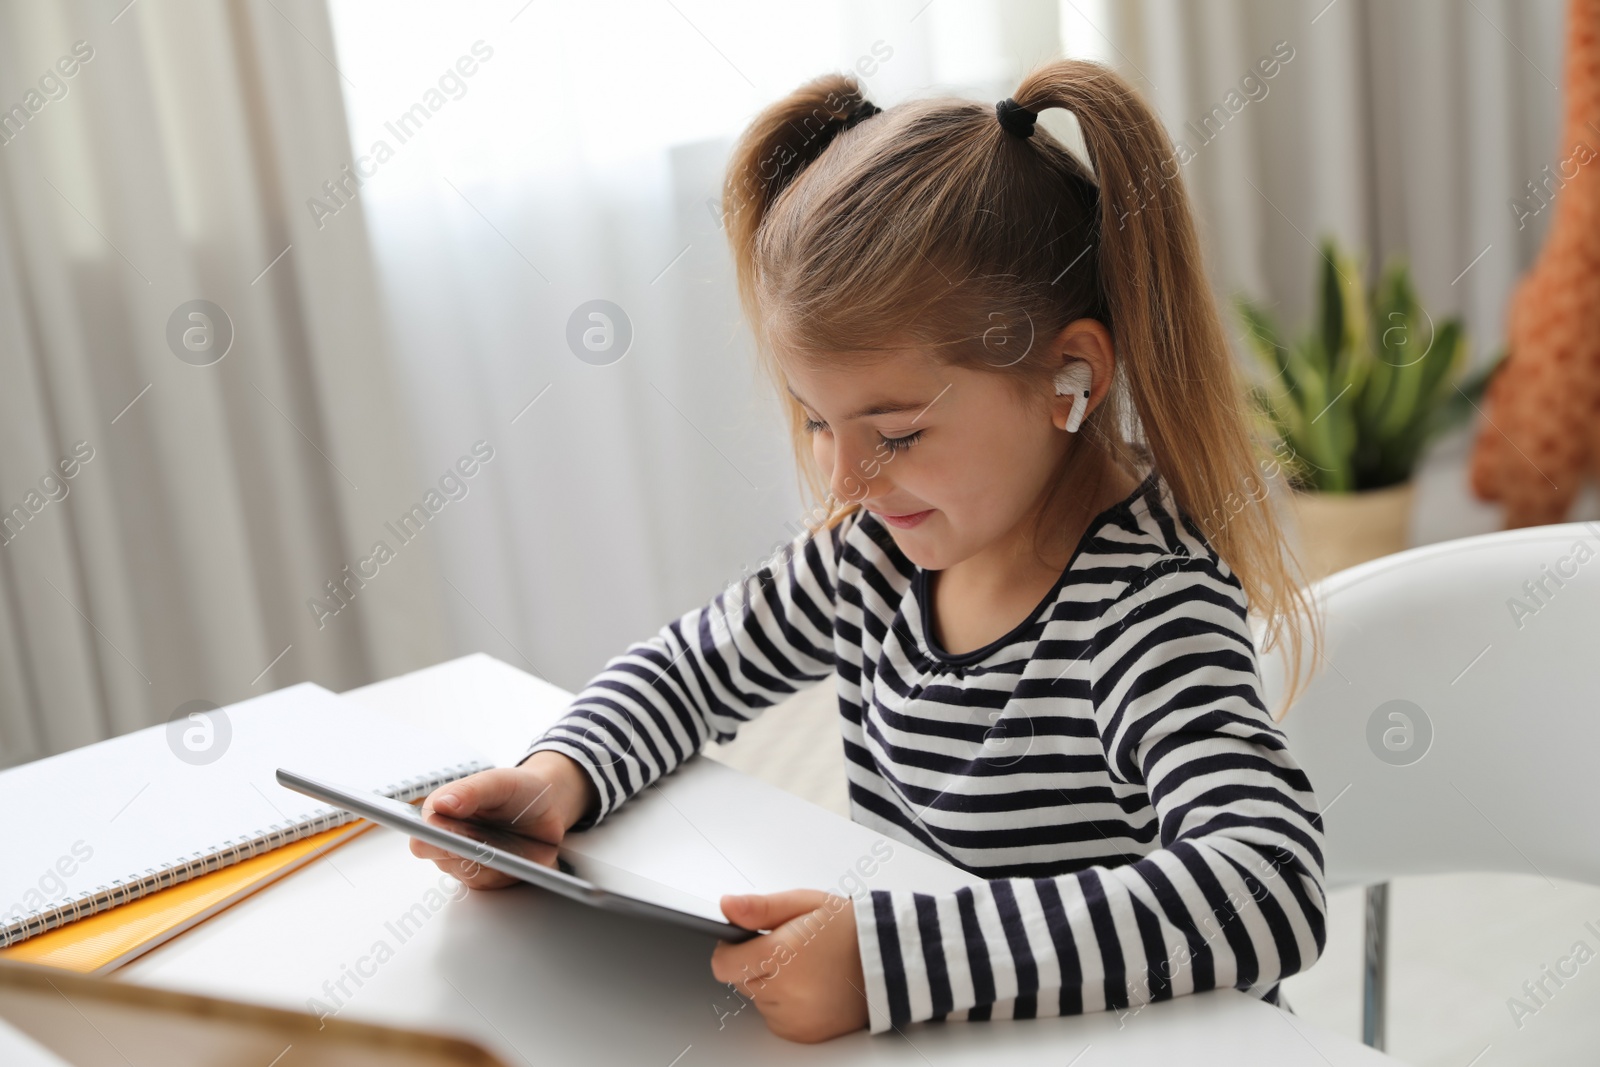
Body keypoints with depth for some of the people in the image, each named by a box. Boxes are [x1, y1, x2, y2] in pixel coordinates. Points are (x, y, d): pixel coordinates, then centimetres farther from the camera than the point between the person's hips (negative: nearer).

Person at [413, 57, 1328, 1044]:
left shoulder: (1151, 611, -21)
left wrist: (894, 958, -38)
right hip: (905, 1039, 5)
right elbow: (693, 665, 12)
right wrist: (561, 777, -8)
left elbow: (1272, 890, -34)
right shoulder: (887, 545, -1)